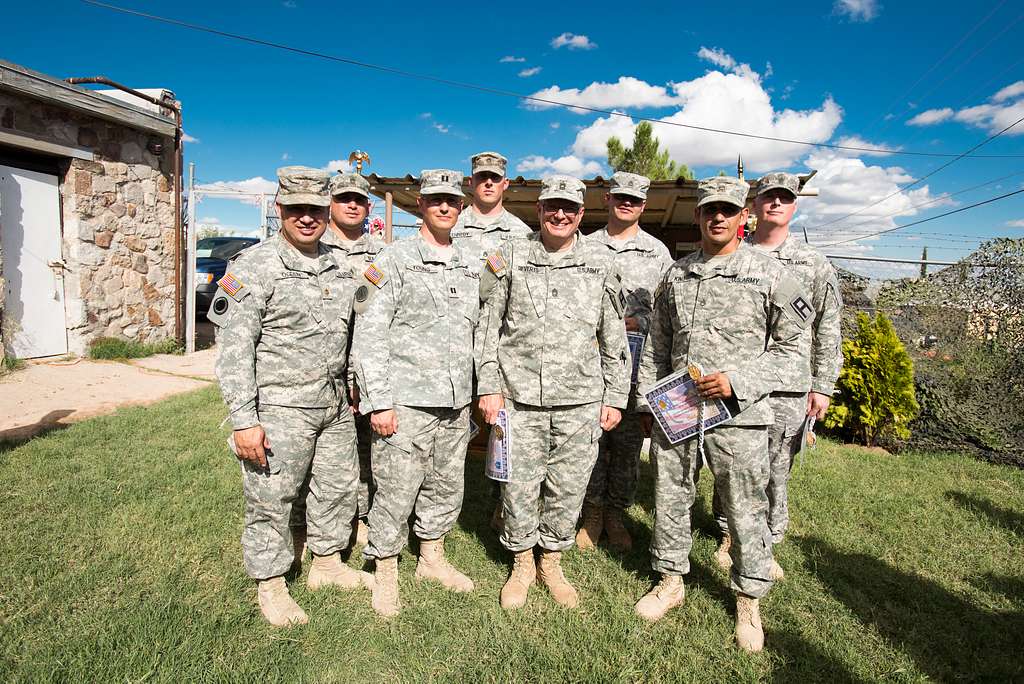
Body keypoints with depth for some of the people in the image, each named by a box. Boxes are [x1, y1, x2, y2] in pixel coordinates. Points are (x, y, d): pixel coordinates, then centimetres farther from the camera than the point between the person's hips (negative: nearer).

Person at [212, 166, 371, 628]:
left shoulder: (340, 268, 9)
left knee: (338, 487, 17)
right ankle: (271, 588, 24)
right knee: (271, 500, 4)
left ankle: (327, 564, 37)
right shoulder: (254, 267, -10)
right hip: (280, 407, -6)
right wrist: (244, 420, -18)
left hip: (335, 404, 7)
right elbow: (234, 348, -14)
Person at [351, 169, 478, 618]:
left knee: (446, 487, 16)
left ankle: (432, 558, 35)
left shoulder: (470, 267, 13)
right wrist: (379, 402, -15)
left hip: (455, 401, 6)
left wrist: (479, 392, 14)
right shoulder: (393, 261, -5)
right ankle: (386, 575, 21)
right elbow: (369, 337, -10)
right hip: (406, 401, -6)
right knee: (396, 493, 2)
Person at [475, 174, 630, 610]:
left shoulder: (601, 262, 6)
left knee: (568, 488, 9)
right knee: (519, 487, 7)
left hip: (580, 400, 1)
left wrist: (615, 397, 5)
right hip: (520, 396, 0)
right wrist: (488, 387, -1)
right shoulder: (511, 256, 4)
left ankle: (552, 563, 31)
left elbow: (614, 337, 8)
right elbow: (489, 326, 4)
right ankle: (522, 564, 29)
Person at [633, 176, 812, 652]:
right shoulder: (676, 274, 9)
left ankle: (749, 603, 28)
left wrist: (737, 381, -13)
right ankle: (671, 581, 34)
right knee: (670, 499, 14)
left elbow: (789, 349, 0)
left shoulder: (769, 275, -2)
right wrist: (647, 400, 10)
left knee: (746, 510, 7)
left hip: (737, 415, -3)